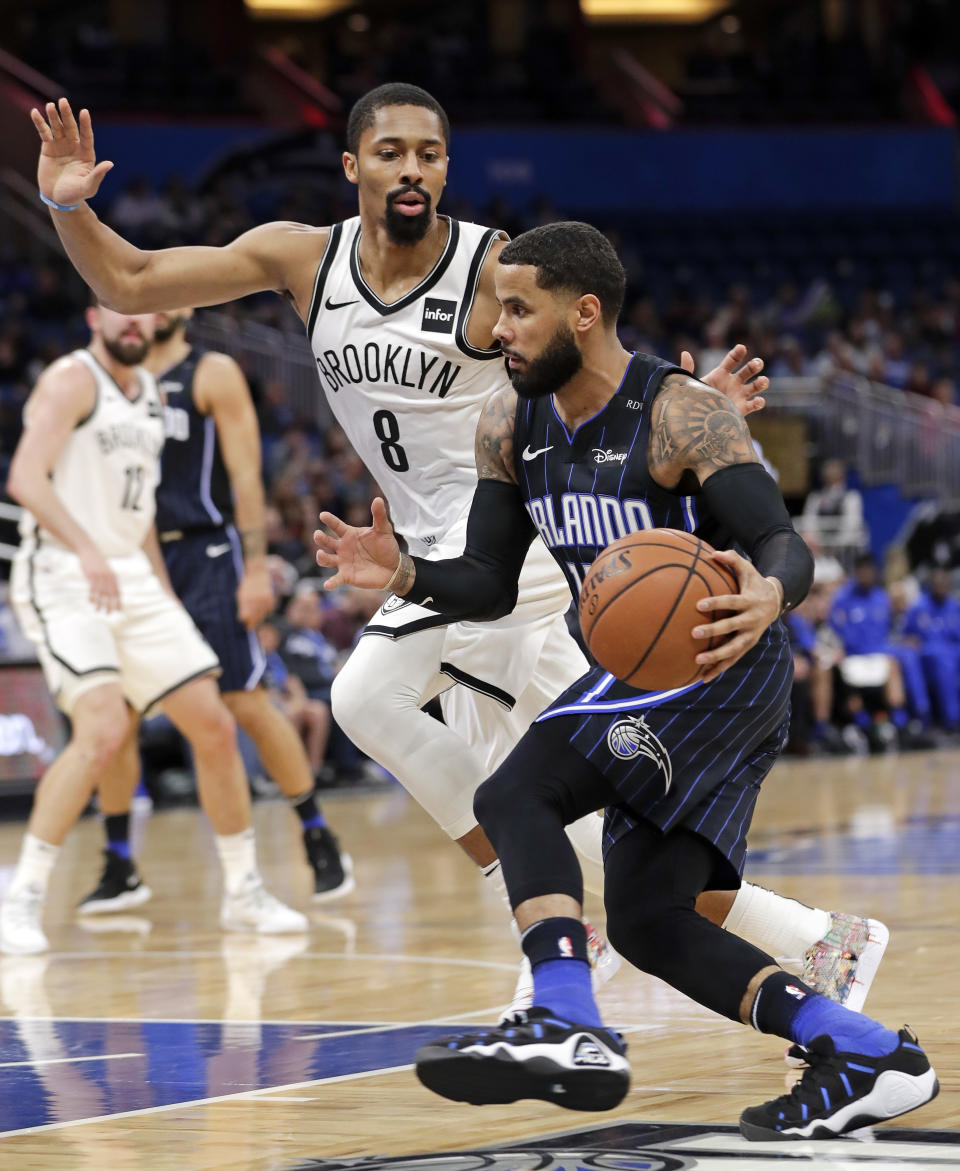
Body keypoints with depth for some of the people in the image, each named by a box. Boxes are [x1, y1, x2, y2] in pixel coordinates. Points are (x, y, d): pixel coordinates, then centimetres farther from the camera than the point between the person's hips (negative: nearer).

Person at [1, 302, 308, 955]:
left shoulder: (151, 394, 16)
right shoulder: (74, 380, -9)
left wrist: (166, 596, 21)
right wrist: (87, 551, -33)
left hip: (132, 579, 8)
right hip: (64, 578, -8)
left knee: (214, 726, 7)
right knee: (104, 730, -25)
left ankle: (245, 894, 21)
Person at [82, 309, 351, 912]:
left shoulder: (213, 374, -2)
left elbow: (244, 472, -7)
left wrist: (257, 568, -14)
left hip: (205, 556, -4)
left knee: (248, 703, -7)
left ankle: (320, 840, 5)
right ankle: (119, 866, 7)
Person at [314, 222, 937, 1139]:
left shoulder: (681, 417, -19)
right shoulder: (510, 426, 4)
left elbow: (785, 546, -26)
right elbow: (491, 584, 10)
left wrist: (768, 597, -50)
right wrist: (406, 576, -11)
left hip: (723, 670, -9)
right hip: (643, 676, 9)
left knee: (513, 795, -25)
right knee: (647, 924, 6)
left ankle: (567, 1030, -38)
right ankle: (869, 1059, 7)